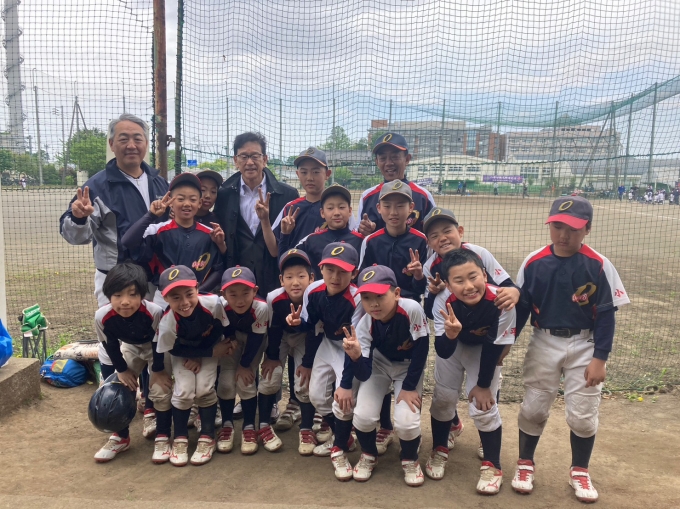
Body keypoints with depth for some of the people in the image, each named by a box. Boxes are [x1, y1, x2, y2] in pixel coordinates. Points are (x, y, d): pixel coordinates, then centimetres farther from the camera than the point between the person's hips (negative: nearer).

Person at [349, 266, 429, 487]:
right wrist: (356, 357, -50)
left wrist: (409, 387, -17)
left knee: (406, 421, -19)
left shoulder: (412, 310, -35)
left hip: (409, 366, -1)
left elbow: (421, 350, -22)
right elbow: (364, 375, -29)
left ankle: (410, 460, 16)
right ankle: (368, 455, 18)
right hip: (379, 364, 2)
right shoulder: (364, 325, -28)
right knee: (363, 416, -16)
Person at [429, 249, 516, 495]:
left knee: (483, 406, -5)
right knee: (443, 398, 7)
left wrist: (483, 384, -11)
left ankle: (492, 465, 18)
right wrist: (450, 334, -54)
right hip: (452, 346, 2)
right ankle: (439, 451, 33)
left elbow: (496, 347, -22)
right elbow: (443, 352, -31)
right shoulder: (443, 301, -36)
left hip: (485, 349, -1)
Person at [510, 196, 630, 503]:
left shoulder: (599, 266, -12)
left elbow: (606, 316, -7)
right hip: (544, 344, 1)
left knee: (583, 414, 8)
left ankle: (579, 472, 32)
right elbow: (520, 307, 0)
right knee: (533, 408, 9)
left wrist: (599, 358, -9)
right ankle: (525, 464, 31)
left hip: (584, 346, -1)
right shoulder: (533, 263, -8)